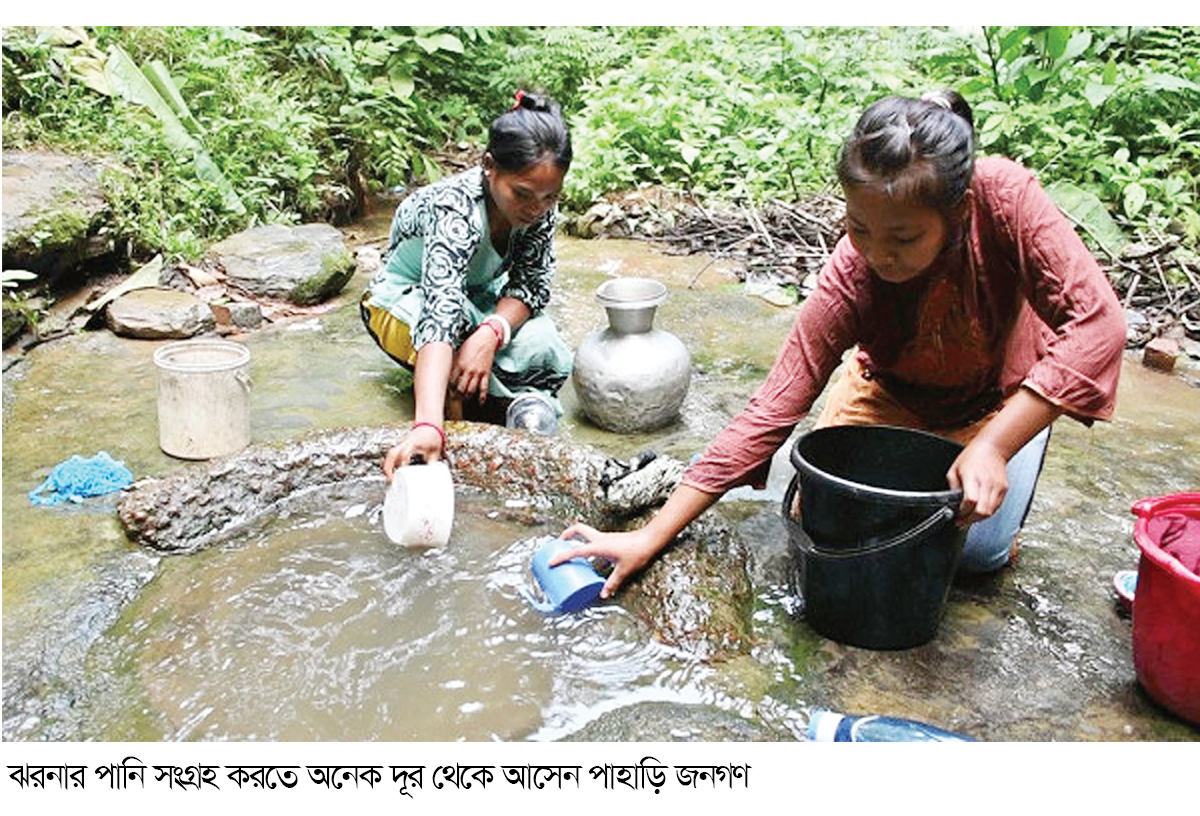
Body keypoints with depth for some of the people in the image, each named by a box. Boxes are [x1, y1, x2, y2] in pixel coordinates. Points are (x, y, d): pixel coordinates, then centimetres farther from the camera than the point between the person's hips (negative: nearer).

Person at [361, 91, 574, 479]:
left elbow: (532, 282, -17)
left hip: (479, 295, 5)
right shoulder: (456, 212, -40)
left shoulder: (538, 204, -22)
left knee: (549, 357, -24)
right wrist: (427, 425, -68)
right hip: (405, 298, -4)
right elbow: (440, 314, -54)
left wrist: (492, 333, -40)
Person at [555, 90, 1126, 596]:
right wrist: (650, 538, -36)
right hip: (892, 391, 1)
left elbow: (1097, 324, -36)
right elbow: (768, 415, -33)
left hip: (1003, 393, 0)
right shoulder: (850, 280, -34)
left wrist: (994, 447, -44)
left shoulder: (1003, 195, -36)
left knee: (978, 551, -12)